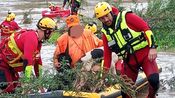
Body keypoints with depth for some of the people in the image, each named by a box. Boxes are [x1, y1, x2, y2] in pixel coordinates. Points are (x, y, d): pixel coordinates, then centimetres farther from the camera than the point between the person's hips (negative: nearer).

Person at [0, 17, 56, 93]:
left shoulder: (37, 40, 6)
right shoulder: (32, 38, -26)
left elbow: (37, 61, 12)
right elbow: (28, 61, -33)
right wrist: (27, 81, -34)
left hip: (9, 65, 11)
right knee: (8, 90, -15)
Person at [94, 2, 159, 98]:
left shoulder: (126, 17, -9)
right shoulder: (105, 32, 7)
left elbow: (146, 28, -12)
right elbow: (107, 54, 14)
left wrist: (152, 47, -19)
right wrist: (105, 72, 12)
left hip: (145, 54, -5)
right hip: (129, 60, 5)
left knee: (153, 80, -24)